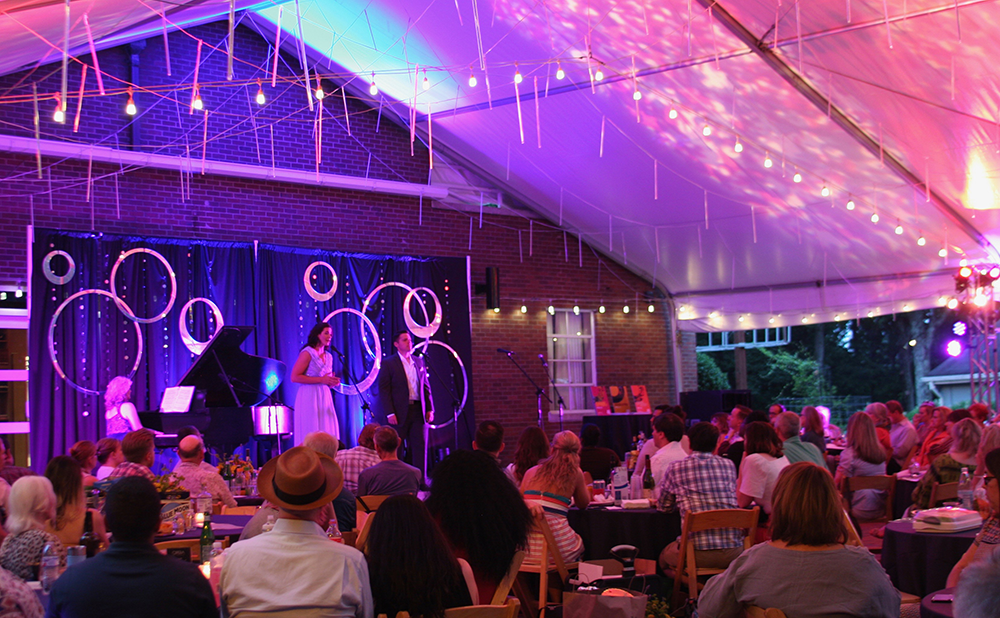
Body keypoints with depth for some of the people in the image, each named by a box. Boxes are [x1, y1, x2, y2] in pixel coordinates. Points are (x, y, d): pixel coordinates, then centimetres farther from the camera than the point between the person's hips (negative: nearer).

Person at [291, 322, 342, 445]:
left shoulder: (329, 356, 16)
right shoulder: (307, 353, -5)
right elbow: (294, 377, -13)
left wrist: (333, 382, 1)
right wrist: (321, 380, -15)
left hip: (325, 397, 7)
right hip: (310, 397, -7)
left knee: (328, 434, 2)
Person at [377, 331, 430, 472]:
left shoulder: (419, 362, 14)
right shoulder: (388, 363, -2)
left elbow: (426, 387, 16)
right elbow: (383, 390, -7)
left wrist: (429, 409, 7)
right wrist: (390, 413, -14)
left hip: (417, 410, 4)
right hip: (399, 412, -4)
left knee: (419, 446, 1)